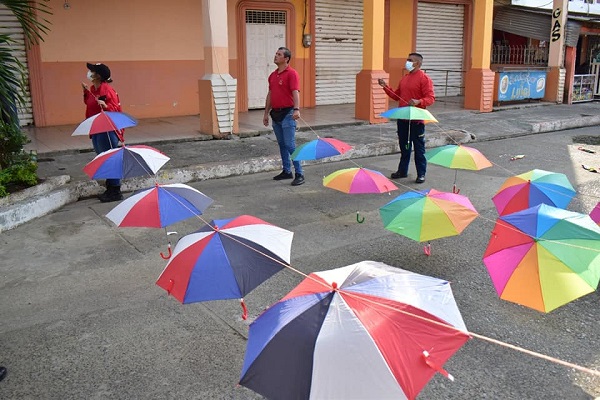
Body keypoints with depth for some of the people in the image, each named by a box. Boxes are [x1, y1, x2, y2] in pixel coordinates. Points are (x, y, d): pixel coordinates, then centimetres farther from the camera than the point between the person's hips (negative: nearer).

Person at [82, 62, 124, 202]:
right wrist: (86, 92, 16)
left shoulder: (107, 90, -16)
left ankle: (115, 192, 3)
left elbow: (116, 108, -17)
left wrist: (105, 106, -35)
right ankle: (110, 189, 25)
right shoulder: (92, 89, 11)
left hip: (107, 130, -10)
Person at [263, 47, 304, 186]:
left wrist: (296, 109, -35)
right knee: (281, 144, 13)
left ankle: (299, 174, -7)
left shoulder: (292, 73, -9)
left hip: (287, 113, -8)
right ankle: (287, 171, 22)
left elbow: (295, 92, -21)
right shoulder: (272, 75, 14)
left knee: (290, 145, -11)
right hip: (275, 114, 8)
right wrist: (266, 113, 18)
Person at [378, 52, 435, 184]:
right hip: (402, 118, 7)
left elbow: (431, 98, -15)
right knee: (404, 146, 15)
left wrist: (418, 102, -32)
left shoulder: (424, 78, -9)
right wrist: (386, 87, 8)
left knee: (419, 147, 0)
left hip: (416, 120, -7)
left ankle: (421, 174, 7)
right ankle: (402, 170, 26)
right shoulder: (404, 78, 15)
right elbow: (396, 96, 20)